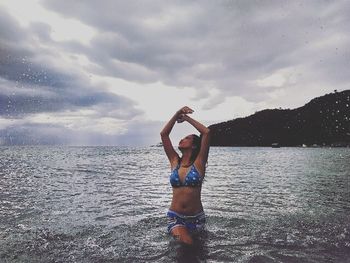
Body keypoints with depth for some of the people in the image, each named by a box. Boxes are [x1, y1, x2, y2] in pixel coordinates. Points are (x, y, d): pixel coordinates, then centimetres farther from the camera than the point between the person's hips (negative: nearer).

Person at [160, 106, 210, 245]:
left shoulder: (199, 163, -7)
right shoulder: (175, 162, 1)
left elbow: (207, 132, -17)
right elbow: (163, 134, -2)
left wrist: (187, 118, -6)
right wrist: (177, 114, -5)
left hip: (196, 217, -1)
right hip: (175, 216, 1)